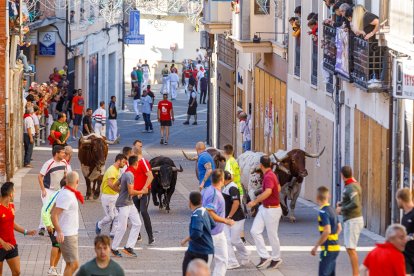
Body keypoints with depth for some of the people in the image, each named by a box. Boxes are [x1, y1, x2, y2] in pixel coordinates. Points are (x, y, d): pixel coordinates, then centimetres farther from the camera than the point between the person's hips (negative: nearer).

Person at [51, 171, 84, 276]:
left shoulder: (66, 193, 10)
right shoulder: (67, 196, -19)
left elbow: (53, 211, 18)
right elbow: (54, 215, -25)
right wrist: (59, 231, -33)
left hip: (71, 234, 10)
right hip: (67, 235, -10)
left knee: (71, 264, 15)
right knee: (74, 264, -11)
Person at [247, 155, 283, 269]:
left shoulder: (269, 176, -23)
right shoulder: (271, 174, 7)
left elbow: (268, 192, -38)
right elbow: (278, 188, 21)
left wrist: (255, 201, -32)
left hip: (272, 210, -10)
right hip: (264, 208, 10)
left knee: (272, 235, 4)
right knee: (255, 231, 4)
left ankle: (276, 259, 21)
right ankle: (264, 256, 8)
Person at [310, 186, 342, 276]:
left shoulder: (323, 212, -16)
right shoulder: (332, 210, 12)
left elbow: (327, 231, -24)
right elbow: (339, 228, 19)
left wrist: (316, 246, -19)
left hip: (328, 248, -9)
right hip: (335, 246, 9)